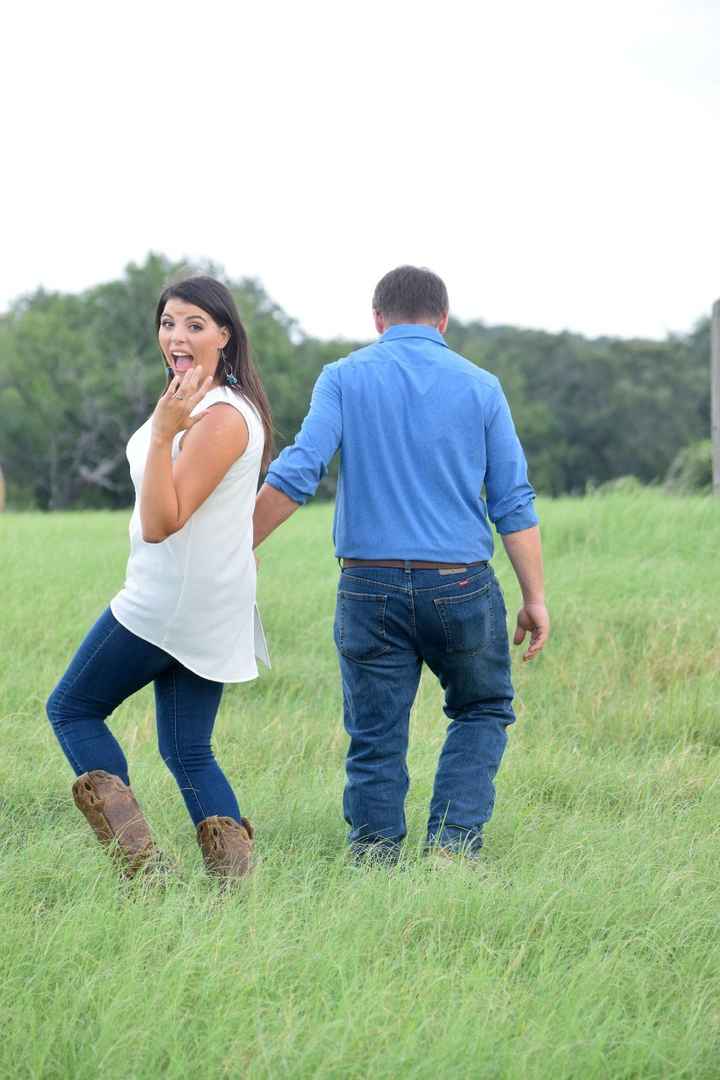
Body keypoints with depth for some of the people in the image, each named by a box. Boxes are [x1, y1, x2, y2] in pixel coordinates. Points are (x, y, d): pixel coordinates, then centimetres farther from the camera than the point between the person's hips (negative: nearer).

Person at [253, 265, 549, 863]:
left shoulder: (344, 379, 1)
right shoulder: (479, 387, 3)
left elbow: (297, 473, -10)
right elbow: (514, 502, 2)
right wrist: (536, 597, 6)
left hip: (371, 587, 0)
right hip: (460, 587, 0)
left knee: (375, 741, 8)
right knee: (483, 710, 20)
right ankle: (454, 839, 4)